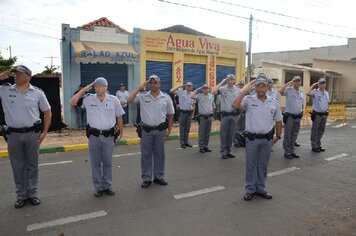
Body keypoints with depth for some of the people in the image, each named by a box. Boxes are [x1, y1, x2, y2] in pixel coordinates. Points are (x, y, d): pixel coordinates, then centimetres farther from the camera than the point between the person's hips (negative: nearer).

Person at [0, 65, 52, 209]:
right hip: (13, 135, 1)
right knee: (17, 166, 9)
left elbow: (47, 112, 6)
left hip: (32, 133, -1)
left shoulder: (37, 93, 0)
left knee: (32, 164, 9)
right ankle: (21, 195, 22)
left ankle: (32, 193, 21)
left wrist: (44, 132, -1)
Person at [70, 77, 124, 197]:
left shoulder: (113, 100, -1)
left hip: (109, 135, 0)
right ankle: (98, 188, 21)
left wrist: (121, 133, 7)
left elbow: (119, 117, 5)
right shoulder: (88, 99, -1)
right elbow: (72, 102, -10)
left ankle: (107, 186, 24)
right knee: (95, 163, 8)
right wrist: (84, 89, -8)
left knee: (108, 162, 10)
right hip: (94, 136, 0)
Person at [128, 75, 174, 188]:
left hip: (160, 130, 1)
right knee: (146, 155, 6)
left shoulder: (166, 98, 1)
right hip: (146, 130, -1)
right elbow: (129, 100, -14)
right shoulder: (142, 96, -1)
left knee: (159, 154, 11)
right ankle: (146, 178, 18)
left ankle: (159, 177, 25)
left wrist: (169, 130, 2)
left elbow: (170, 115, 6)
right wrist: (139, 88, -9)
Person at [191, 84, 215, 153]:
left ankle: (206, 146, 19)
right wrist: (197, 89, -11)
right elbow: (192, 96, -23)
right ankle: (201, 147, 7)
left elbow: (213, 106, 16)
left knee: (207, 132, 10)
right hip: (202, 117, -4)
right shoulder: (199, 96, -4)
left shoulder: (211, 96, 8)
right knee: (201, 133, 0)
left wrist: (212, 115, 13)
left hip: (209, 116, 4)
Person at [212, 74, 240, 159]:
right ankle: (223, 152, 12)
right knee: (223, 134, 2)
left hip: (234, 114, 3)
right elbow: (213, 92, -24)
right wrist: (222, 82, -16)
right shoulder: (222, 89, -5)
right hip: (225, 114, -3)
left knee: (231, 134, 10)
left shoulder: (238, 90, 5)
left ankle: (228, 151, 22)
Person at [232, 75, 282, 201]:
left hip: (267, 139, 3)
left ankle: (260, 188, 28)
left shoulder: (273, 102, 2)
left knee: (263, 165, 14)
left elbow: (278, 120, 12)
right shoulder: (248, 99, -8)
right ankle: (250, 190, 21)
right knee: (251, 165, 7)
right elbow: (235, 105, -28)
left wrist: (278, 136, 13)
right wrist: (245, 90, -25)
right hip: (252, 139, -3)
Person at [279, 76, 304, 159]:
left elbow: (301, 105, 21)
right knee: (287, 135, 0)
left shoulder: (302, 93, 13)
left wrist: (301, 114, 17)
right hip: (289, 116, -6)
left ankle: (292, 150, 24)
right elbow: (281, 91, -29)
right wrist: (288, 83, -18)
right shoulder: (288, 91, -8)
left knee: (294, 135, 13)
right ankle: (287, 152, 8)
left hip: (298, 117, 6)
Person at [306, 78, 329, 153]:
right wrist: (312, 85, -19)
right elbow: (307, 93, -30)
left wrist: (327, 111, 13)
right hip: (317, 114, -6)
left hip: (324, 114, 6)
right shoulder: (315, 92, -9)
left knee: (321, 131, 14)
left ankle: (318, 145, 26)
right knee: (315, 131, 1)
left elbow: (327, 103, 19)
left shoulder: (326, 93, 11)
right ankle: (314, 146, 9)